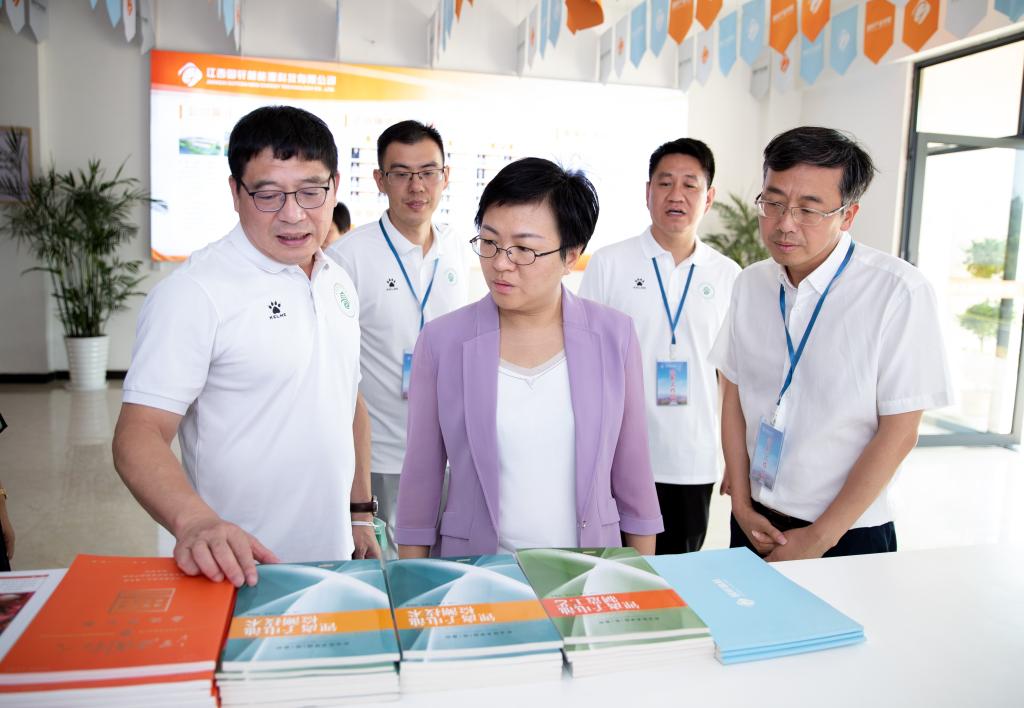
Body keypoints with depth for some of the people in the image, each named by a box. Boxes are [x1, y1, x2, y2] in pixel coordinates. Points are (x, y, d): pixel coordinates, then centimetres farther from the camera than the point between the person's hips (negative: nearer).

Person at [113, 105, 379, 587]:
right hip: (240, 570, -6)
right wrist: (195, 521, -38)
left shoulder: (338, 284, 5)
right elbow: (138, 435, -21)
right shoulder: (193, 293, -16)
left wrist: (361, 513, 13)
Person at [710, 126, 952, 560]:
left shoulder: (899, 291, -17)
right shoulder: (750, 284, -2)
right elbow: (734, 396, 4)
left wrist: (819, 538, -11)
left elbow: (899, 432, -14)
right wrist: (742, 505, -1)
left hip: (848, 536, -4)